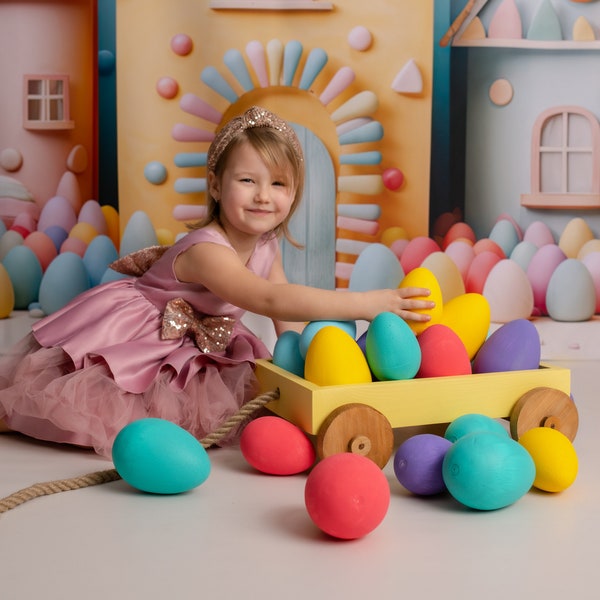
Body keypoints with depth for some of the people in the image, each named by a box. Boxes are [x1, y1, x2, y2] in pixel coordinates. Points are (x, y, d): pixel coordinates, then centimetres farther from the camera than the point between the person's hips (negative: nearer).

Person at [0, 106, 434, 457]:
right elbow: (271, 301, -47)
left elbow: (289, 322, -4)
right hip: (131, 341, -8)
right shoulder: (206, 251, -34)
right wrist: (365, 303, -52)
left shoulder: (266, 247, -7)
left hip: (196, 346, 8)